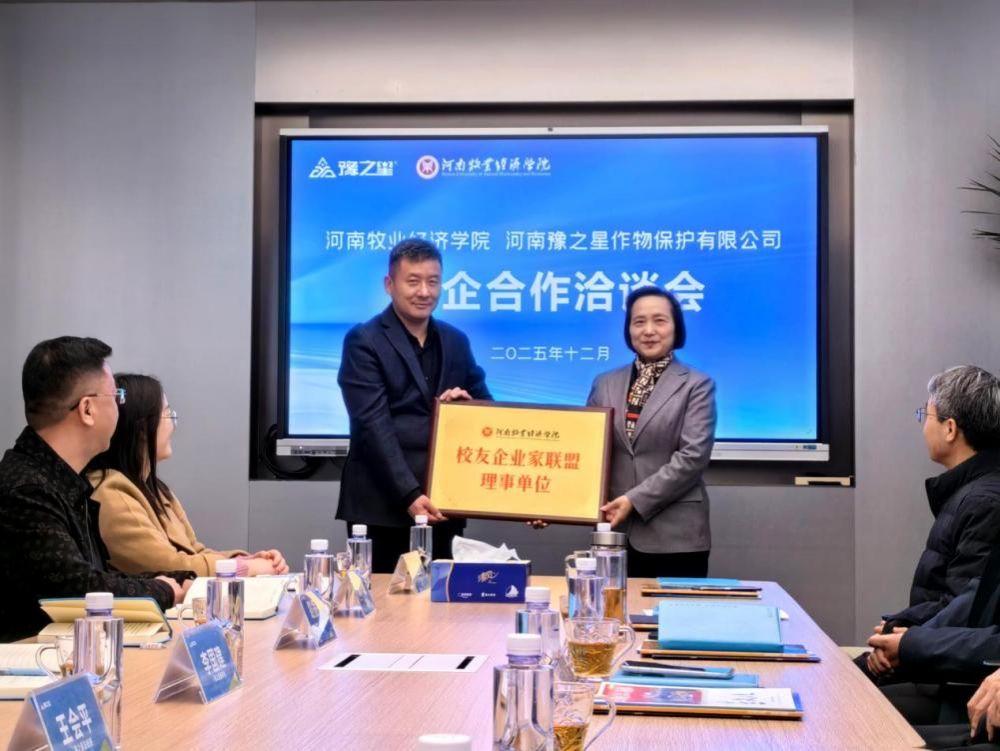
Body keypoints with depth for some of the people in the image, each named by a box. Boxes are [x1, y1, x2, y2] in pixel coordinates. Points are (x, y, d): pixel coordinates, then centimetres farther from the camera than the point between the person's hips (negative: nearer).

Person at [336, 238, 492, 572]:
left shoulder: (456, 341, 13)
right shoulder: (364, 342, -4)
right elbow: (374, 424, -12)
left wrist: (467, 400, -7)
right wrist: (409, 494, -20)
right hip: (382, 505, -5)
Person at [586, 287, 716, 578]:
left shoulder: (697, 385, 1)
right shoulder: (605, 384, 13)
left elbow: (693, 456, -9)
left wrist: (635, 500, -16)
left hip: (675, 536, -3)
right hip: (616, 532, 3)